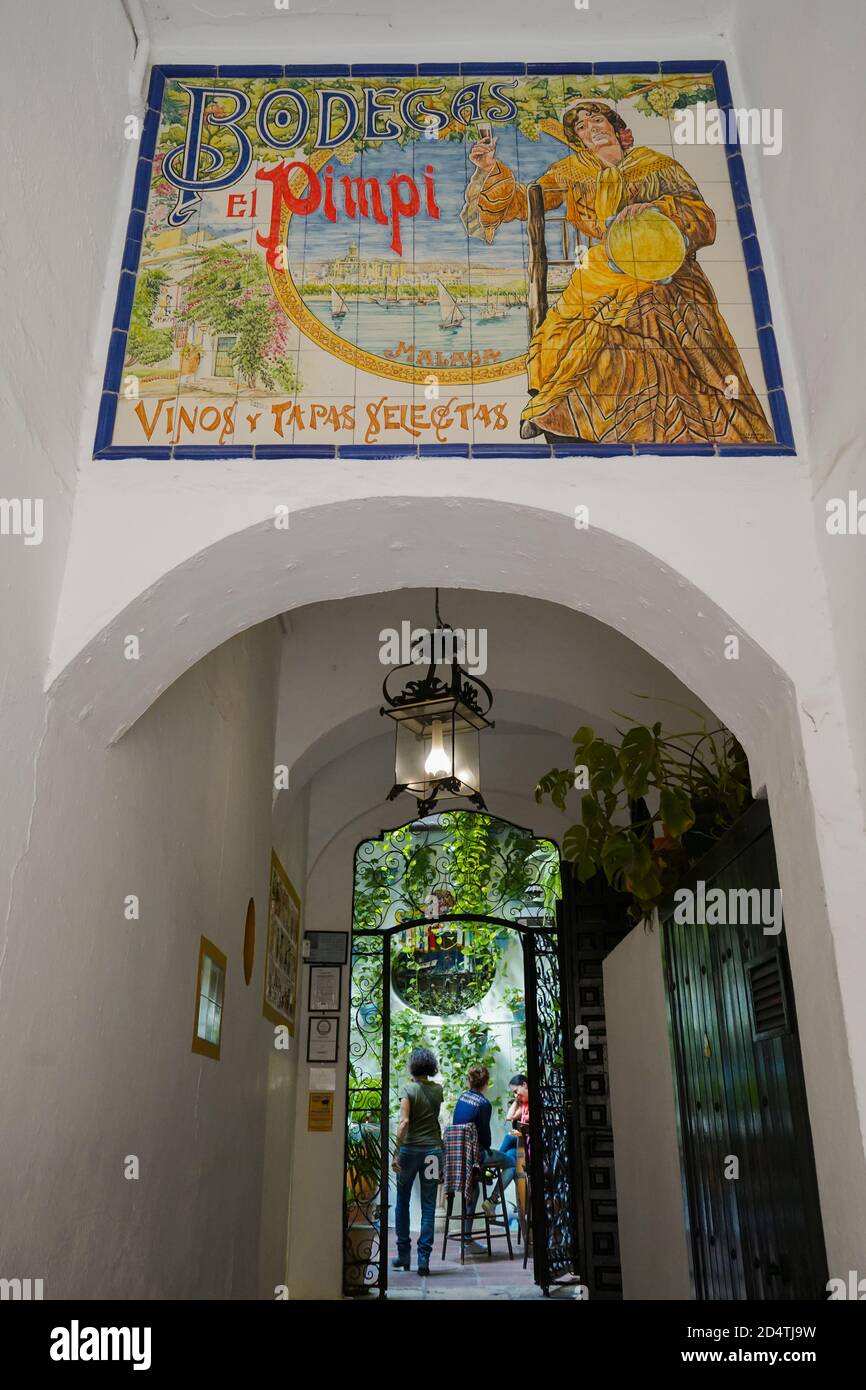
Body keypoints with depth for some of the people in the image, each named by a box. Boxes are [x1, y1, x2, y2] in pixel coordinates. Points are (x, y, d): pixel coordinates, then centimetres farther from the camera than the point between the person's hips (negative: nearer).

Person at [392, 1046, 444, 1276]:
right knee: (428, 1205, 5)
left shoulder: (408, 1090, -7)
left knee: (402, 1202, 14)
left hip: (410, 1148, -2)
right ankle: (424, 1258, 1)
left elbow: (404, 1122, -17)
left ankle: (403, 1255, 18)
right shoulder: (438, 1090, 5)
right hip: (433, 1149, 3)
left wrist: (396, 1152, -17)